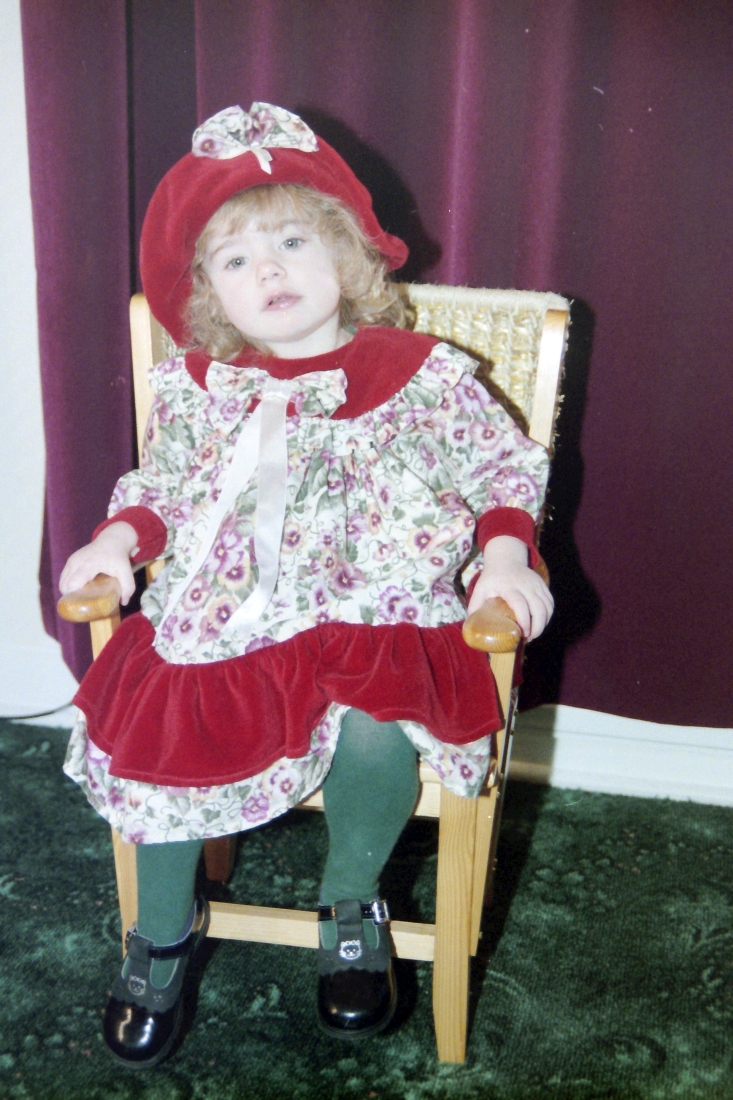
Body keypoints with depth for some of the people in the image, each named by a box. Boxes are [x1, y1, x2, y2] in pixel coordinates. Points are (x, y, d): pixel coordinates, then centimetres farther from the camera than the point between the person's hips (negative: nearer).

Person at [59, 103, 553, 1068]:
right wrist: (121, 537, 3)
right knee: (156, 728, -19)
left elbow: (508, 464, 10)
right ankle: (163, 932, 12)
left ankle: (351, 905, 5)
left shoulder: (422, 376, 3)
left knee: (373, 732, -31)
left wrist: (504, 552, -6)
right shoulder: (196, 390, 10)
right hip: (223, 622, 3)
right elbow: (160, 484, 22)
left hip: (375, 618, -2)